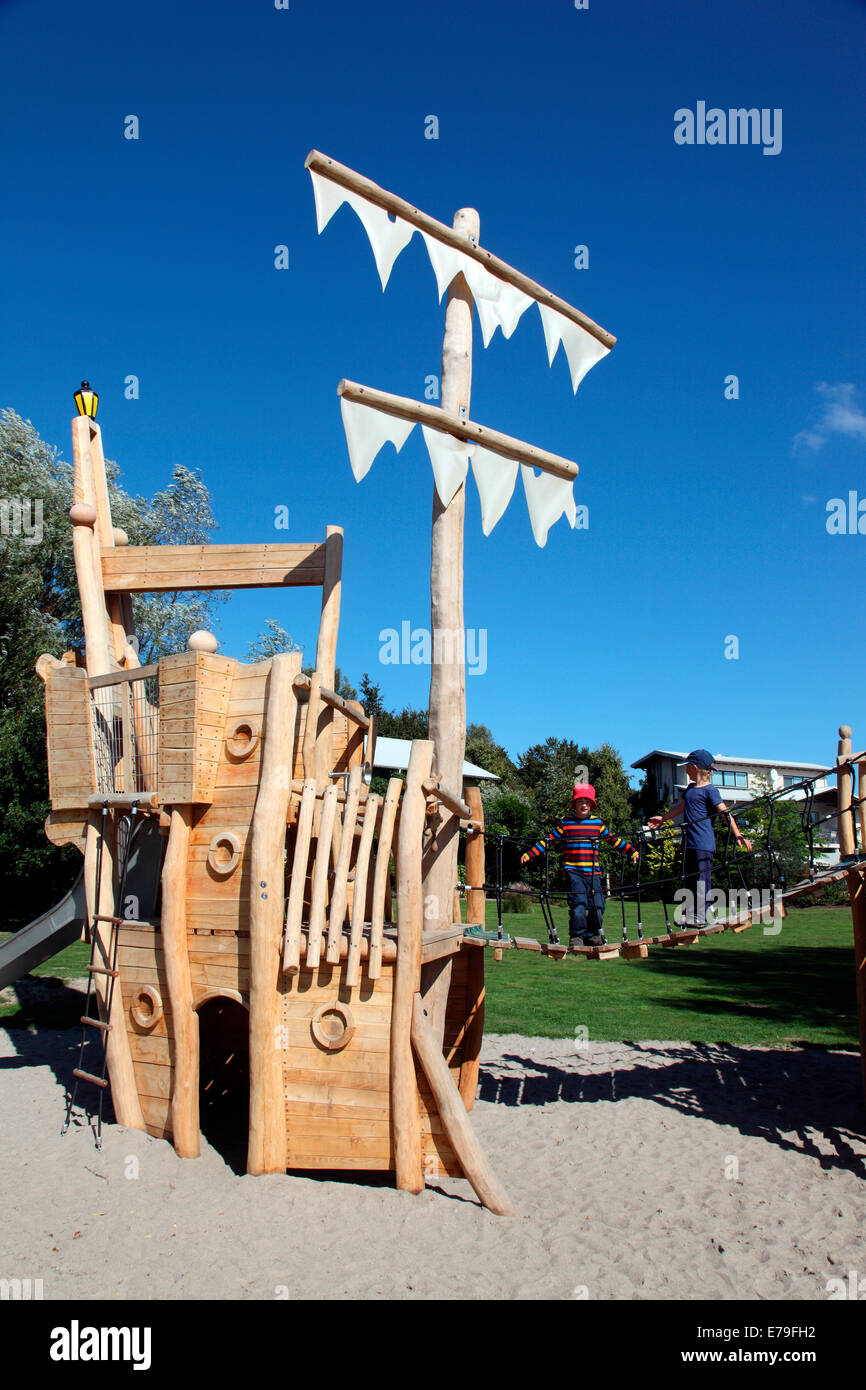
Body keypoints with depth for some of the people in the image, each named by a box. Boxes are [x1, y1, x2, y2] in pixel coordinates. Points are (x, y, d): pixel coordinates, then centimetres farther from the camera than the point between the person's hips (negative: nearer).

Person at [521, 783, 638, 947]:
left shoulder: (598, 822, 11)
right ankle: (576, 936, 4)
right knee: (578, 903, -12)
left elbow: (613, 839, 21)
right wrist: (528, 855, 1)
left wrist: (632, 851, 19)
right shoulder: (565, 822, 4)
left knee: (597, 905, 1)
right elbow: (549, 841, 7)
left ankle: (592, 935, 20)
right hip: (574, 871, -3)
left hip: (593, 872, 3)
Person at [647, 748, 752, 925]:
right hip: (689, 843, 9)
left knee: (701, 880, -6)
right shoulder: (690, 788, 17)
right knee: (688, 880, 10)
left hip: (703, 844, -8)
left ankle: (700, 918, -1)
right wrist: (662, 818, 41)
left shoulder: (710, 790, -8)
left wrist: (738, 835, -24)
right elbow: (680, 808, 31)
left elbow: (725, 813, -14)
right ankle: (690, 916, 16)